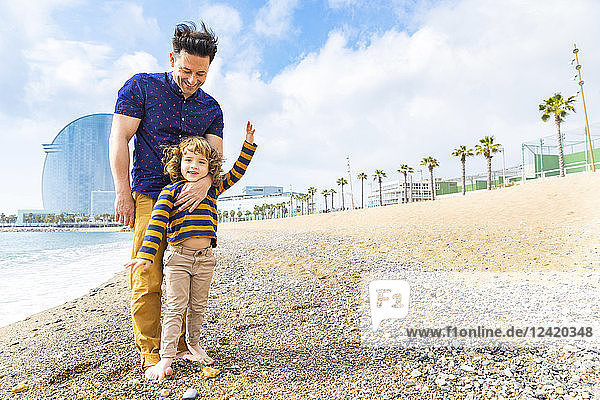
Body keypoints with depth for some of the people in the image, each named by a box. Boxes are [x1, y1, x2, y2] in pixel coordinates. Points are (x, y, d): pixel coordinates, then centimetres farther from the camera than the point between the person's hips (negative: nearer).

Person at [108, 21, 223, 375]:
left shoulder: (211, 108, 11)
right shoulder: (141, 87, 2)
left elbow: (216, 156, 3)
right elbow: (119, 140, -3)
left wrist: (205, 182, -20)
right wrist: (123, 194, -9)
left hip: (193, 199, 4)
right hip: (149, 196, -3)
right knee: (148, 279, -5)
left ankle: (181, 342, 20)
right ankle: (149, 350, 10)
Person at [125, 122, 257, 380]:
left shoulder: (213, 189, 8)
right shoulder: (171, 191, -3)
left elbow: (237, 172, 15)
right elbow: (157, 222, -12)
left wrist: (248, 143, 12)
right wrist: (146, 254, -21)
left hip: (204, 258, 4)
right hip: (178, 257, -3)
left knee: (198, 306, 16)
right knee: (175, 306, -2)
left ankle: (193, 343, 36)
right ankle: (166, 358, 7)